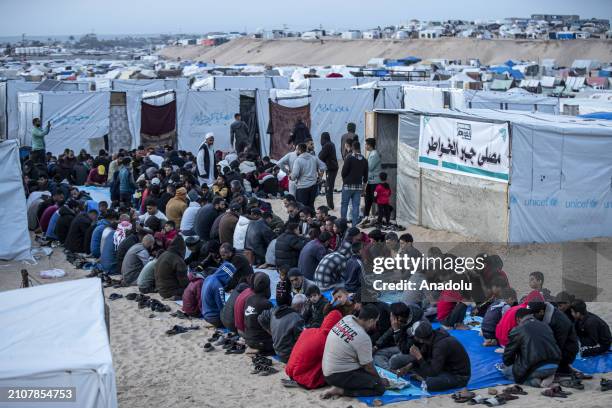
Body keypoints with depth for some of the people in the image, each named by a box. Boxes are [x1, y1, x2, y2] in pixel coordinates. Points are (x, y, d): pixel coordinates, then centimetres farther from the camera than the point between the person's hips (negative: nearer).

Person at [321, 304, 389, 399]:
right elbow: (369, 367, -10)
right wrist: (380, 380, 6)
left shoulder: (347, 318, -3)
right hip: (339, 376, -9)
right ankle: (340, 390, -10)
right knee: (380, 388, -9)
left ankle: (340, 386, 7)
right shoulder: (363, 338, -24)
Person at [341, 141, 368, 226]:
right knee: (356, 205, 5)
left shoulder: (349, 158, -11)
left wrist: (344, 179, 9)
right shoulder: (364, 160, 4)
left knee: (344, 204, 7)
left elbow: (344, 171, -10)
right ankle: (355, 224, 4)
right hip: (359, 185, 4)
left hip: (348, 185, -4)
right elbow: (365, 174, 9)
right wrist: (364, 182, 21)